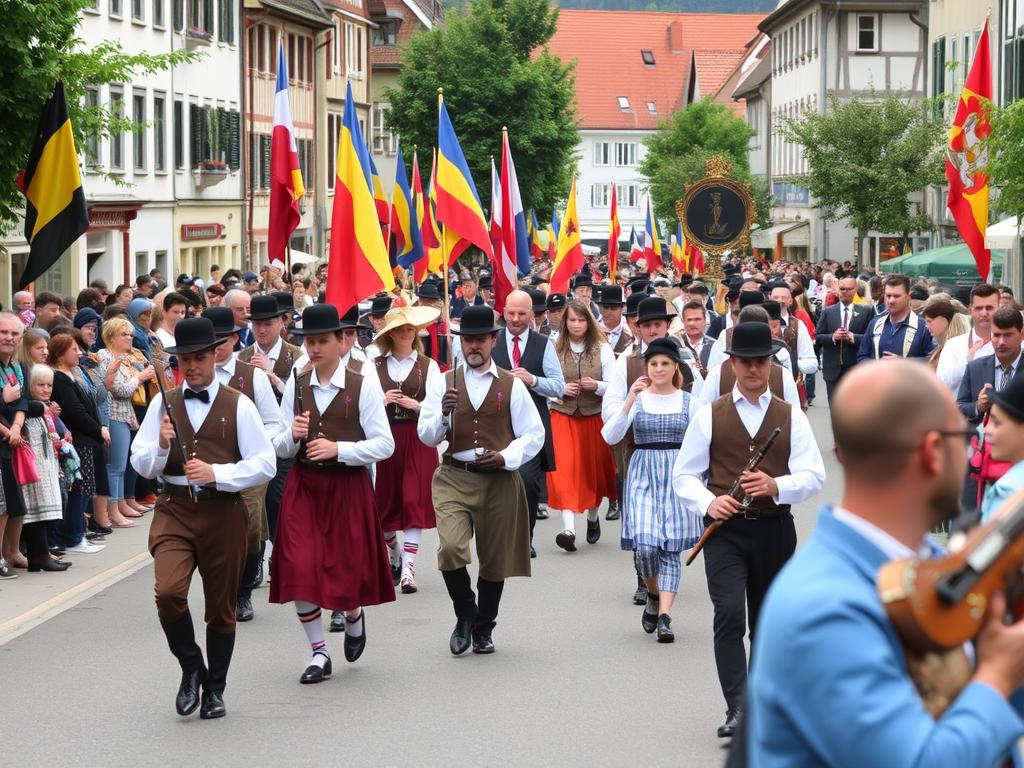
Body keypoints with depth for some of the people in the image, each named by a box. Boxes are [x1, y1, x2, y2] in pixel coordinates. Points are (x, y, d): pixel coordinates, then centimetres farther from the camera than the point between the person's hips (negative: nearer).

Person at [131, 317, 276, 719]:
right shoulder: (163, 404, 6)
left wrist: (216, 472, -17)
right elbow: (142, 465, 6)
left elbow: (265, 465, -5)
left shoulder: (238, 406, -1)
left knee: (221, 607, 10)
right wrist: (161, 445, -14)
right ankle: (191, 668, 5)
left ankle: (214, 690, 28)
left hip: (222, 512, -1)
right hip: (174, 510, 1)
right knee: (168, 592, -20)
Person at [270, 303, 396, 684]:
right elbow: (280, 448, 8)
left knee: (347, 568, 1)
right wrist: (293, 435, -15)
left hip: (348, 488, -2)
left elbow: (384, 445, -8)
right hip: (303, 486, 3)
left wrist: (338, 449, -19)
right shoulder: (296, 385, 5)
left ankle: (354, 615, 38)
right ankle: (319, 653, 8)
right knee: (300, 568, -6)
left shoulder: (364, 385, -5)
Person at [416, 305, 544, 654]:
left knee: (495, 558, 8)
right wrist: (443, 414, -18)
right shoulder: (444, 383, 6)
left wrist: (505, 457, -11)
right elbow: (426, 435, 2)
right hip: (454, 478, -1)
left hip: (499, 480, 1)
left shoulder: (512, 386, 5)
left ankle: (483, 628, 30)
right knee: (450, 548, -20)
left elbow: (534, 435, 5)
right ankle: (465, 615, 5)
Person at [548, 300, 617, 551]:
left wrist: (596, 386, -17)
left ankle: (593, 517, 38)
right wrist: (561, 389, -13)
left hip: (594, 417, 1)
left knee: (594, 469, 12)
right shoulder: (553, 350, 0)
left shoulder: (603, 349, 1)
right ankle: (568, 529, -23)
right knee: (565, 468, -15)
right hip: (562, 417, -1)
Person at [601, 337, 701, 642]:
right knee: (645, 545, -12)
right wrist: (630, 400, -18)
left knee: (671, 549, -3)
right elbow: (610, 437, -10)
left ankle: (664, 616, -3)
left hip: (677, 476, 1)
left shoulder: (688, 401, 6)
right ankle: (653, 596, 17)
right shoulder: (637, 399, 3)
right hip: (643, 474, -1)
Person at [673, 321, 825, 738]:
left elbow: (813, 476, -1)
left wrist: (776, 487, -21)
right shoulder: (710, 416, 5)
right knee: (729, 614, -18)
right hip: (725, 530, -2)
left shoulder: (791, 418, 7)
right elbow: (684, 475, 6)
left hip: (774, 529, 2)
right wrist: (709, 502, -14)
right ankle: (737, 708, -20)